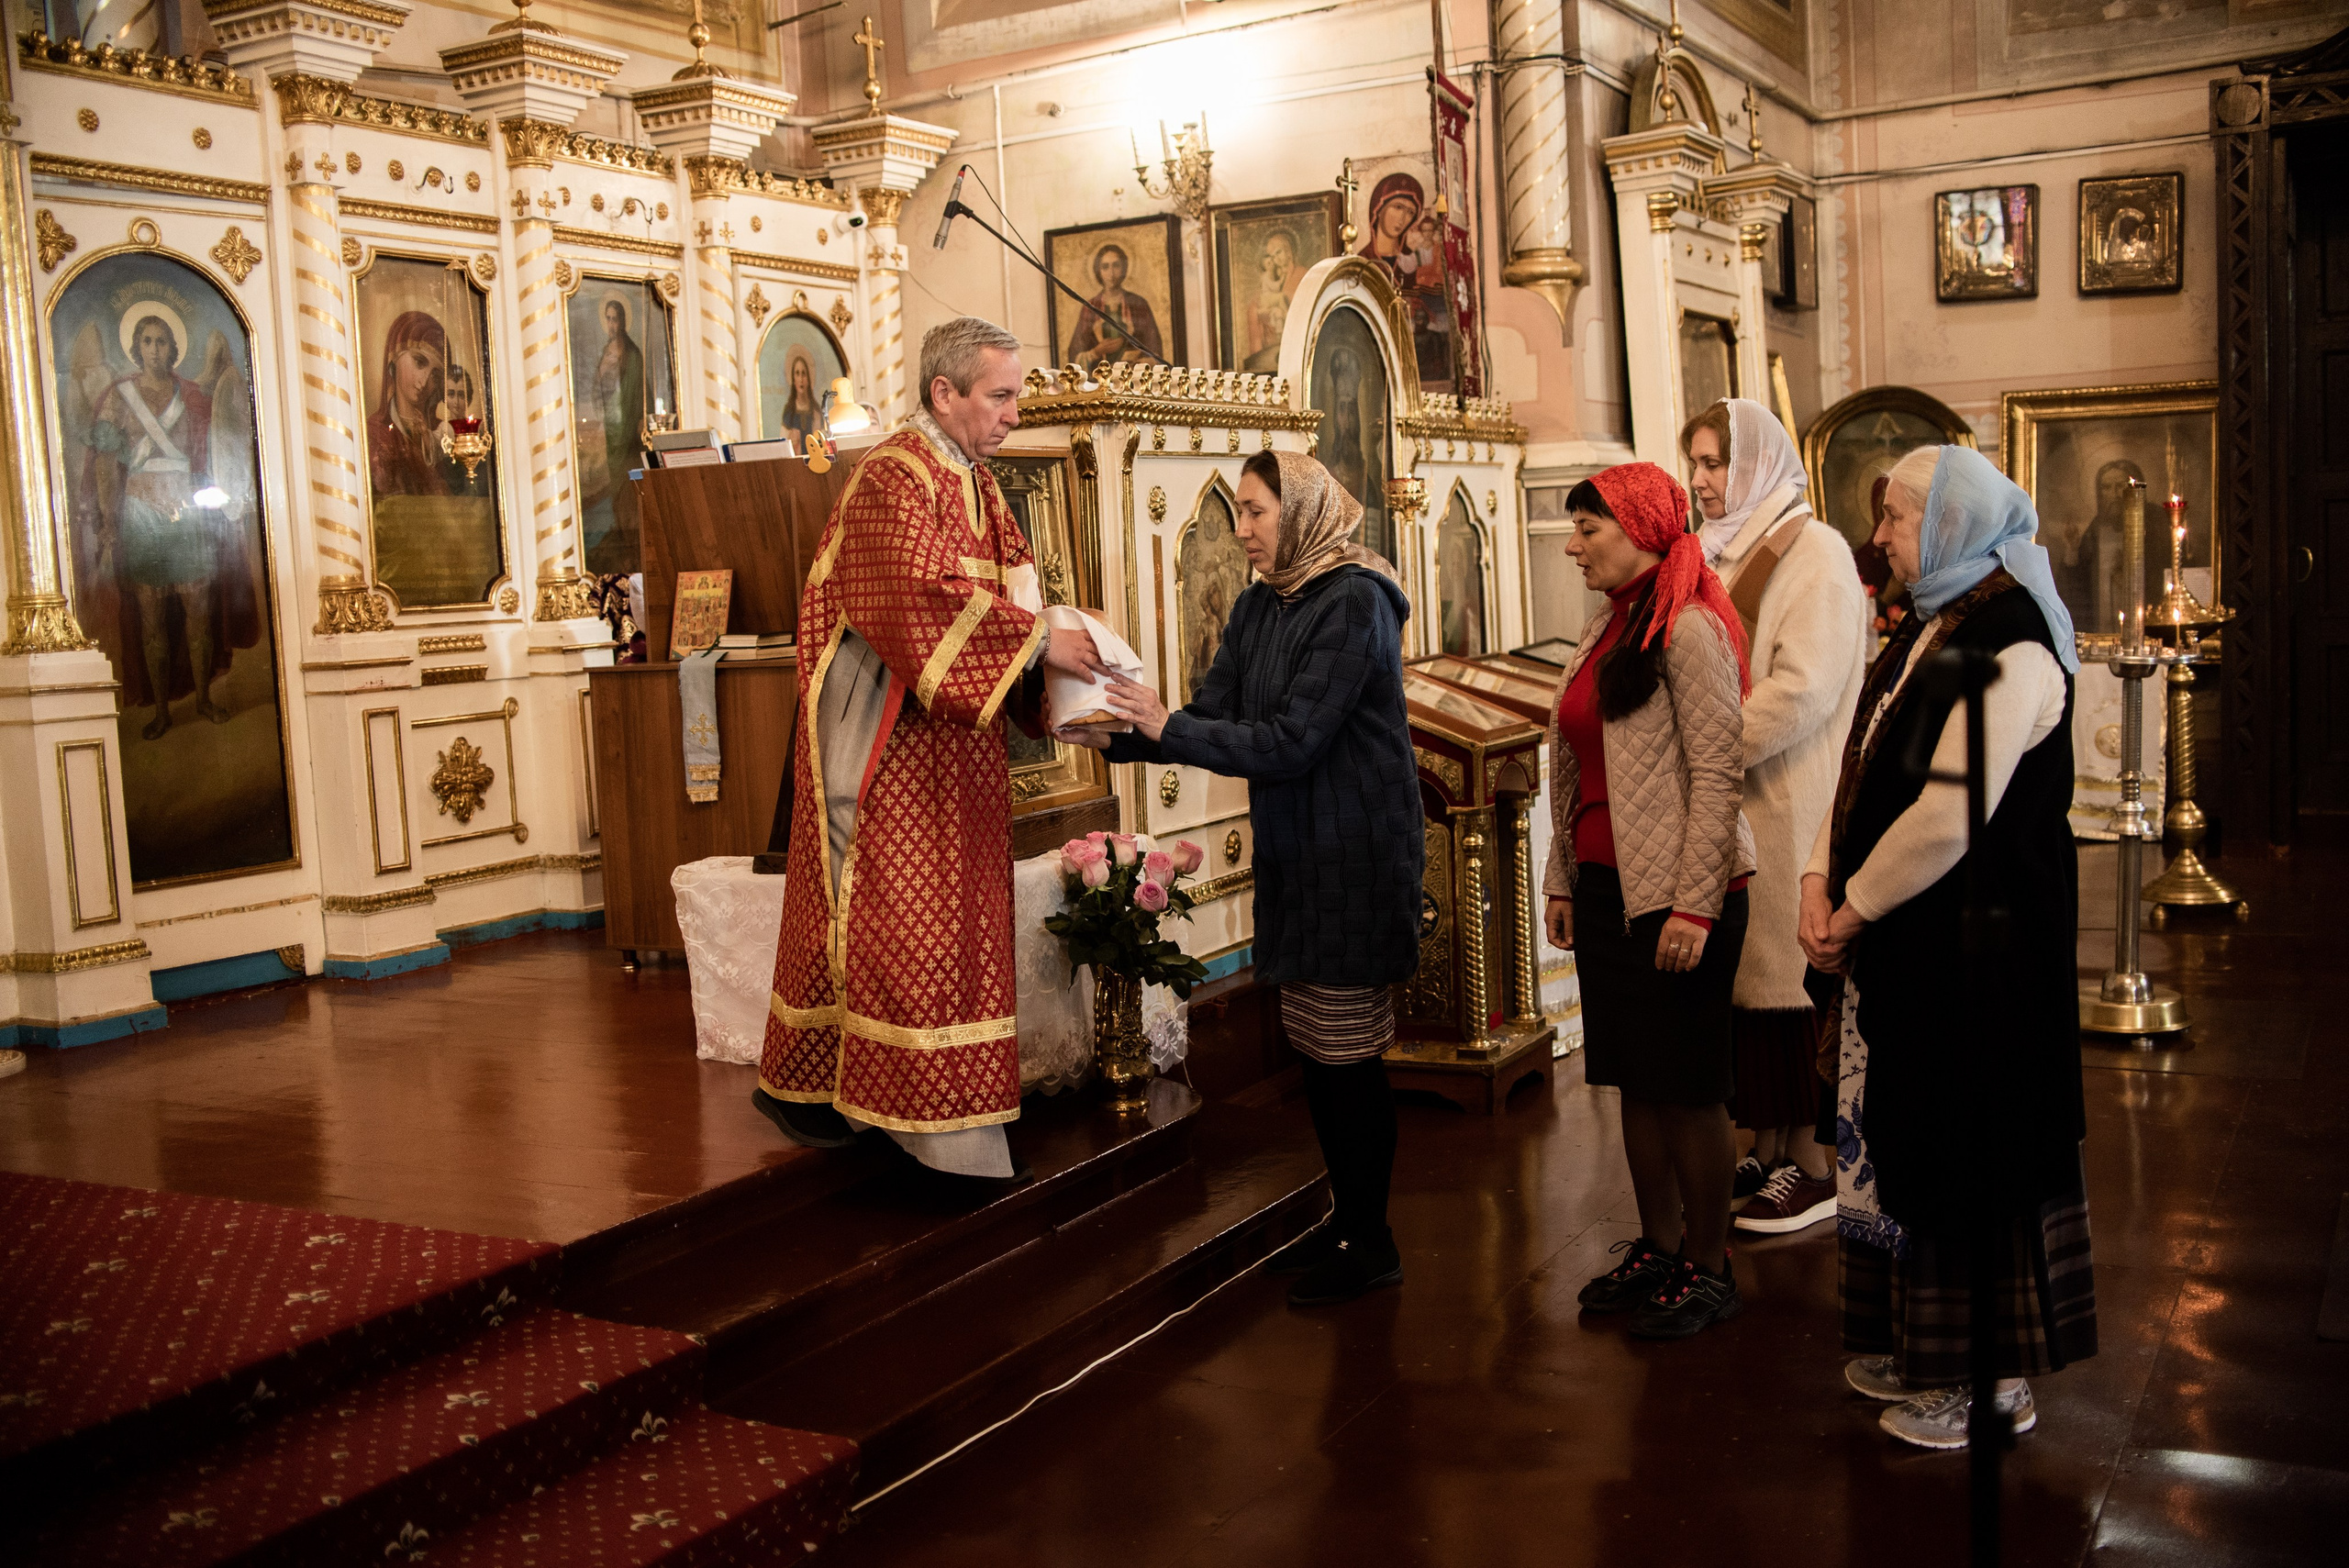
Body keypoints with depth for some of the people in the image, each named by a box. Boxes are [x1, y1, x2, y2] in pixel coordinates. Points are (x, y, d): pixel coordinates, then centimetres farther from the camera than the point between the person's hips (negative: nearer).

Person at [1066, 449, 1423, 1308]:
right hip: (1292, 852, 8)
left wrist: (1166, 727, -21)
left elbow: (1289, 742, -22)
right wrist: (1120, 738, -9)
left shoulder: (1354, 602, -17)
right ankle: (1345, 1216, 30)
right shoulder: (1259, 605, 8)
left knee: (1349, 1053, 0)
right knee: (1315, 1047, 15)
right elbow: (1213, 713, 6)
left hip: (1354, 857, -8)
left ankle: (1370, 1242, 14)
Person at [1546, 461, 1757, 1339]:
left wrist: (1694, 904, -19)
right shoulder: (1606, 629, 13)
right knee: (1635, 1080, 14)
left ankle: (1707, 1270, 14)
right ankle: (1657, 1249, 26)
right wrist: (1563, 880, 16)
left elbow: (1717, 773, -17)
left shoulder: (1689, 631, -13)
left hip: (1675, 894, -8)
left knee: (1687, 1088, 1)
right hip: (1607, 888, 8)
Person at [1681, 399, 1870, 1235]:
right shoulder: (1723, 553, 16)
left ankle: (1812, 1164, 8)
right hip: (1723, 801, 7)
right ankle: (1766, 1151, 19)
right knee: (1739, 973, 9)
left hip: (1784, 807, -7)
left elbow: (1804, 688, -18)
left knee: (1787, 974, -2)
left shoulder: (1813, 552, -8)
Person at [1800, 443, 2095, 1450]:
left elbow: (1949, 815, -24)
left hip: (1974, 946, -9)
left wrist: (1854, 907, -15)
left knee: (1967, 1145, 2)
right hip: (1903, 941, 9)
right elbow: (1864, 765, 12)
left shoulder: (2008, 650, -19)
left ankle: (1987, 1377, 18)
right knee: (1904, 1134, 16)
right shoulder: (1927, 629, 11)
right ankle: (1921, 1347, 32)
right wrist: (1820, 881, 0)